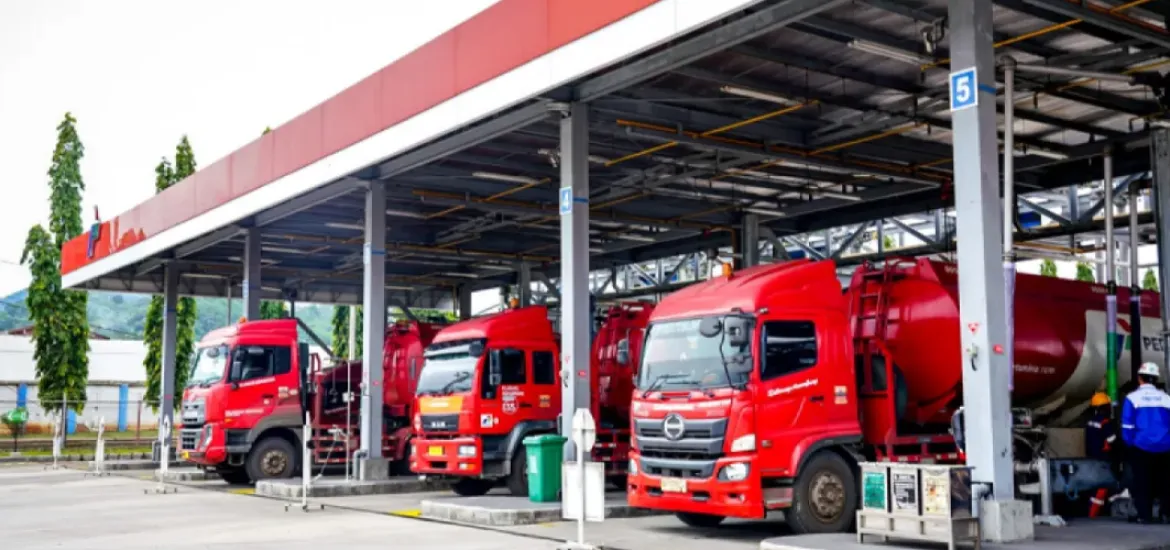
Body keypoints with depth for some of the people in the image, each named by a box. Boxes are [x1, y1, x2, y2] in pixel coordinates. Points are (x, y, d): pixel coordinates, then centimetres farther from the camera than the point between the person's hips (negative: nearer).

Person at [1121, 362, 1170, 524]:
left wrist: (1130, 445, 4)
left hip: (1142, 448, -3)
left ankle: (1144, 514, 5)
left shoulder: (1133, 398, -6)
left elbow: (1127, 427, -6)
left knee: (1142, 481, 6)